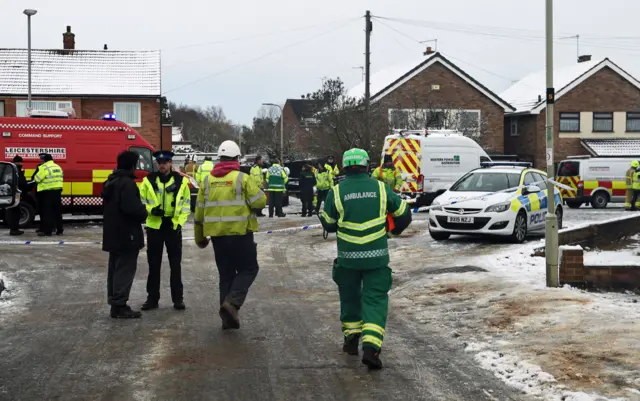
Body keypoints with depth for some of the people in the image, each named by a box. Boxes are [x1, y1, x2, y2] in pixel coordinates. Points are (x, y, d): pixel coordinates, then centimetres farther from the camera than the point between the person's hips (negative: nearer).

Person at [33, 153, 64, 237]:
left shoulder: (44, 168, -13)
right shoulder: (58, 167, 12)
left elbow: (37, 179, -13)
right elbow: (61, 178, 18)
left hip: (47, 192, -7)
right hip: (57, 191, 7)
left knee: (47, 212, -4)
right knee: (57, 211, 13)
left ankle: (47, 230, -6)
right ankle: (59, 230, 17)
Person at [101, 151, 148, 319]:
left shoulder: (111, 182, 15)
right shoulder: (127, 183, -18)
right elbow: (131, 207, -28)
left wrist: (140, 211, 15)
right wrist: (144, 213, -8)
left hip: (113, 233, 10)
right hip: (126, 234, -10)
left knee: (115, 268, 14)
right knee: (125, 269, -6)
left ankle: (114, 302, 20)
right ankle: (119, 306, -7)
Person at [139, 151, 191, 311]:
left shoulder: (181, 182, 1)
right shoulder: (148, 181, 1)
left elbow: (186, 205, 6)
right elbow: (141, 202, 5)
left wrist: (180, 222, -5)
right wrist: (151, 210, -15)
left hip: (173, 227, 0)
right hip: (154, 227, 1)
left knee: (175, 264, 5)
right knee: (154, 265, 6)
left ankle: (177, 298, 13)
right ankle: (152, 298, 14)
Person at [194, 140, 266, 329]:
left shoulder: (207, 181, 7)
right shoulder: (242, 178, -8)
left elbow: (199, 212, 10)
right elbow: (260, 201, -12)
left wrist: (199, 237, 20)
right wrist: (257, 191, 11)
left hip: (217, 235, 5)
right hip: (240, 234, -5)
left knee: (226, 274, 14)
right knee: (248, 269, 8)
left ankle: (228, 318, 14)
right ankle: (232, 302, -13)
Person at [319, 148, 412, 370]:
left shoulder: (336, 192, -5)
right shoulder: (381, 188, -3)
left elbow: (328, 224, 5)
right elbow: (404, 214, 6)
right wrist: (394, 230, 25)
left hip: (348, 257, 1)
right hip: (377, 257, 0)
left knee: (350, 297, 21)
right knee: (375, 300, 2)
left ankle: (351, 338, 30)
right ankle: (371, 347, -12)